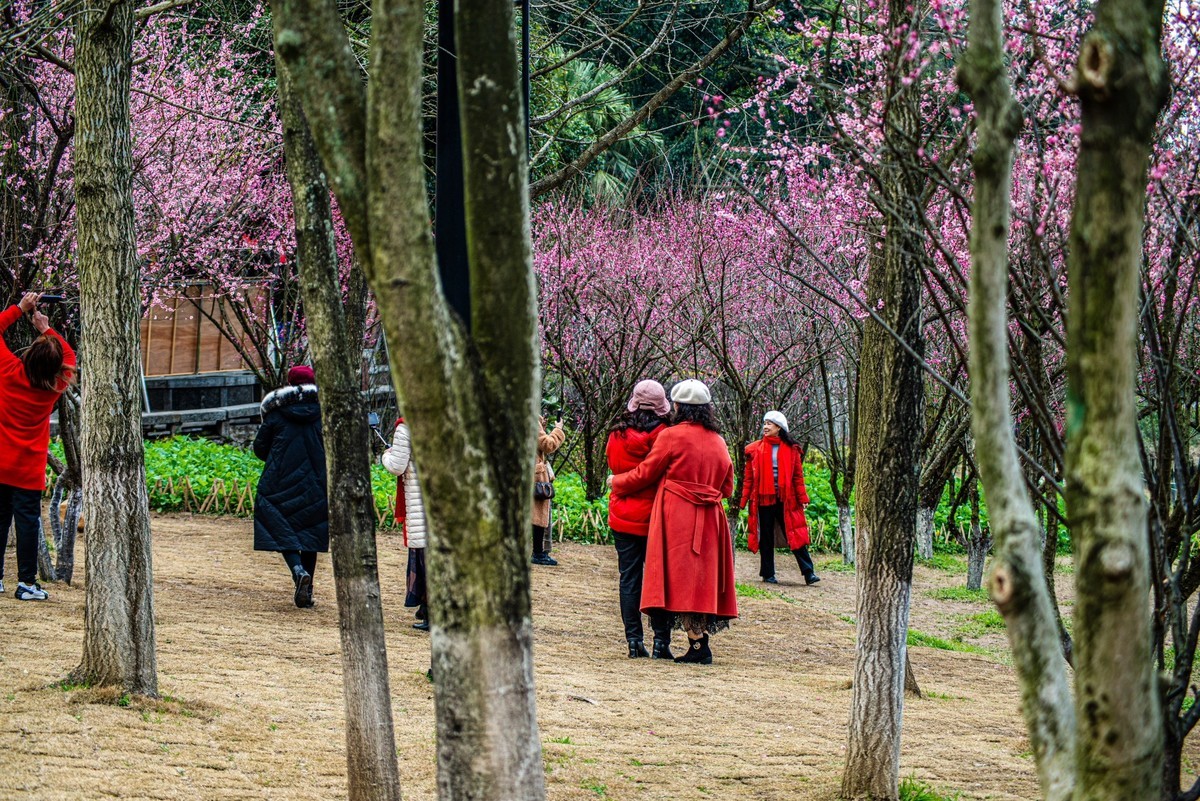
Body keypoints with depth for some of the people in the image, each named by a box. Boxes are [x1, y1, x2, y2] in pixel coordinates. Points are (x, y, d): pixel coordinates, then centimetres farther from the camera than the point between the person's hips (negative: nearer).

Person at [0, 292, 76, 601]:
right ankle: (26, 583, -2)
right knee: (28, 521, 0)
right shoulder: (54, 387, -9)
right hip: (28, 469, -2)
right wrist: (46, 329, 13)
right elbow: (69, 356, 12)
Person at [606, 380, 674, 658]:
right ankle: (661, 641, 0)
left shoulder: (617, 436, 0)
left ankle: (634, 640, 3)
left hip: (623, 518, 3)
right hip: (657, 518, -3)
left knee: (629, 578, 7)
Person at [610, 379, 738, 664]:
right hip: (710, 520, 6)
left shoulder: (672, 436, -7)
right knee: (703, 578, 8)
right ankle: (701, 643, 6)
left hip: (677, 519, -6)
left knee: (683, 579, -5)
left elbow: (644, 474, 0)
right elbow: (727, 487, 16)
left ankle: (698, 645, -13)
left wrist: (616, 482, 17)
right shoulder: (718, 440, 10)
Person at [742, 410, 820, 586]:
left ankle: (809, 573, -5)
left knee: (795, 535, -3)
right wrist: (744, 499, 1)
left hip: (786, 500, -1)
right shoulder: (755, 450, 5)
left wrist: (802, 498, 0)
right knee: (766, 538, 6)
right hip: (763, 499, 1)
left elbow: (798, 476, 5)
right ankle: (768, 573, 14)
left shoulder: (791, 450, 5)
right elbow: (749, 477, 5)